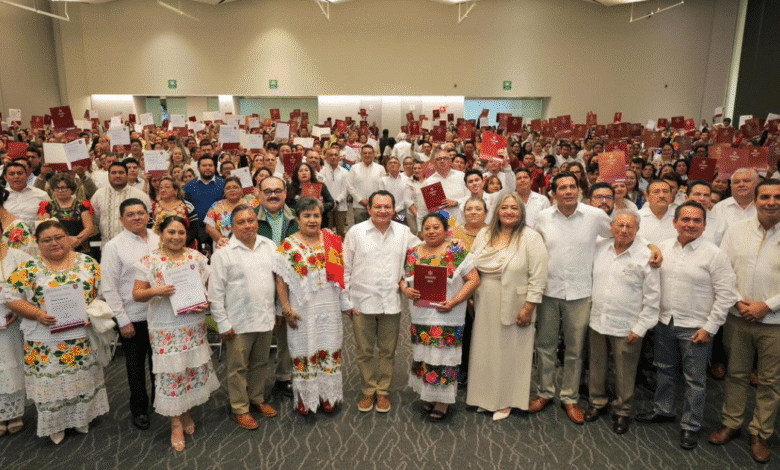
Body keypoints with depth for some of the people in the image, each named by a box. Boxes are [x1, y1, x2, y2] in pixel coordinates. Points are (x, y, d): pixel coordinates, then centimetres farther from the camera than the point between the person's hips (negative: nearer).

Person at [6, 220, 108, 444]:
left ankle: (81, 417, 34)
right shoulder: (29, 268, -2)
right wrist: (37, 314, -17)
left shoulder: (87, 263, 2)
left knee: (82, 379, 13)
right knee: (50, 382, 8)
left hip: (83, 337, 1)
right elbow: (12, 298, -3)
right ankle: (54, 425, 29)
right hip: (45, 342, -1)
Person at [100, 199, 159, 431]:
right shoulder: (114, 246, -7)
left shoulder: (159, 240, 2)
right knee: (135, 365, 13)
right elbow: (109, 288, -7)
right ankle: (139, 409, 32)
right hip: (133, 317, -3)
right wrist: (123, 321, -9)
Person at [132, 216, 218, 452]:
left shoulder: (197, 257, 5)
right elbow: (137, 294, -4)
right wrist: (155, 291, -24)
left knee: (195, 368, 10)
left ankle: (187, 412, 33)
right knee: (171, 372, 1)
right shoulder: (150, 261, -4)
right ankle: (176, 423, 18)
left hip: (194, 325, 3)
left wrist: (206, 301, -7)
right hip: (165, 329, -3)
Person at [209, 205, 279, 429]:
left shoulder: (269, 246, 5)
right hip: (239, 322, -4)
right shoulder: (223, 253, -8)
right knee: (238, 367, 7)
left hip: (266, 318, 4)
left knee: (260, 363, 17)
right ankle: (239, 408, 24)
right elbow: (215, 292, -8)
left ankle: (257, 398, 37)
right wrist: (223, 323, -9)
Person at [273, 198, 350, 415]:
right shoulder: (289, 245, -5)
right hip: (303, 309, -2)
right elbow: (281, 280, -6)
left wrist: (346, 301, 7)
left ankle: (328, 394, 27)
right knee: (304, 350, 7)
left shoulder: (332, 239, 3)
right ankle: (304, 397, 24)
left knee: (329, 348, 10)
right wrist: (286, 308, -10)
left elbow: (341, 271, 9)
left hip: (329, 306, 2)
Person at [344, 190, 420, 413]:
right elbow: (345, 268, 1)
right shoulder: (356, 232, -1)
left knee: (388, 350, 11)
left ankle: (383, 391, 29)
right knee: (364, 351, 10)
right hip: (362, 302, -1)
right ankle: (368, 391, 29)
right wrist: (346, 300, -1)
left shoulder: (404, 232, 3)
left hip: (392, 302, 1)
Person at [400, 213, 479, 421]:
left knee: (443, 358, 1)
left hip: (447, 317, -4)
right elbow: (402, 277, 14)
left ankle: (443, 402, 17)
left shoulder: (456, 253, -6)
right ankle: (429, 396, 30)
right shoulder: (412, 254, 7)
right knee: (423, 357, 11)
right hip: (420, 316, 4)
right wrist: (405, 290, -9)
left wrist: (454, 302, -17)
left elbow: (473, 279, -8)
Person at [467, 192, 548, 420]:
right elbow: (471, 268, 12)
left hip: (513, 306, -5)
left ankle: (505, 400, 26)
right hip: (485, 306, 5)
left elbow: (538, 278, -13)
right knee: (485, 350, 14)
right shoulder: (484, 234, 5)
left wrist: (528, 308, -15)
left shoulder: (530, 238, -11)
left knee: (508, 353, 8)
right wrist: (470, 298, 9)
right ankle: (486, 396, 33)